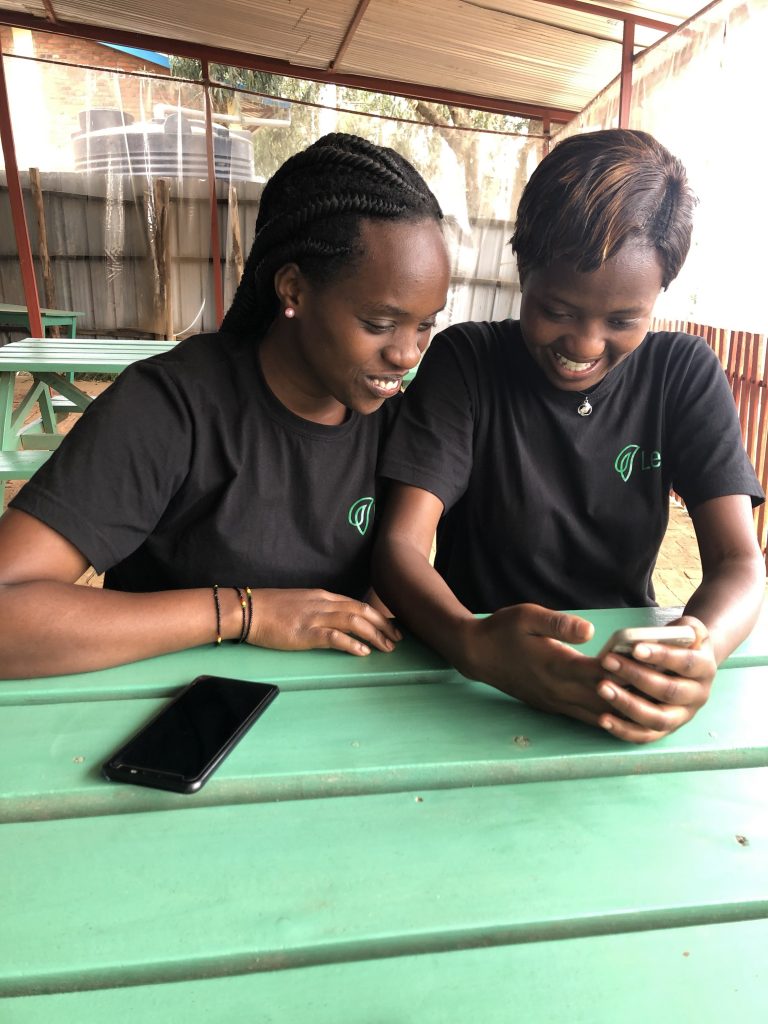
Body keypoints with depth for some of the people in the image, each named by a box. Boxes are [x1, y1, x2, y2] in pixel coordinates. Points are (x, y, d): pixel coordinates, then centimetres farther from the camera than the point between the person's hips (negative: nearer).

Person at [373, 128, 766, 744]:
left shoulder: (684, 373, -2)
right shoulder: (464, 362, -8)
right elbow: (401, 544, -16)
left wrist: (701, 649, -30)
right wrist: (472, 644, -36)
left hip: (631, 668, 3)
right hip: (478, 675, -2)